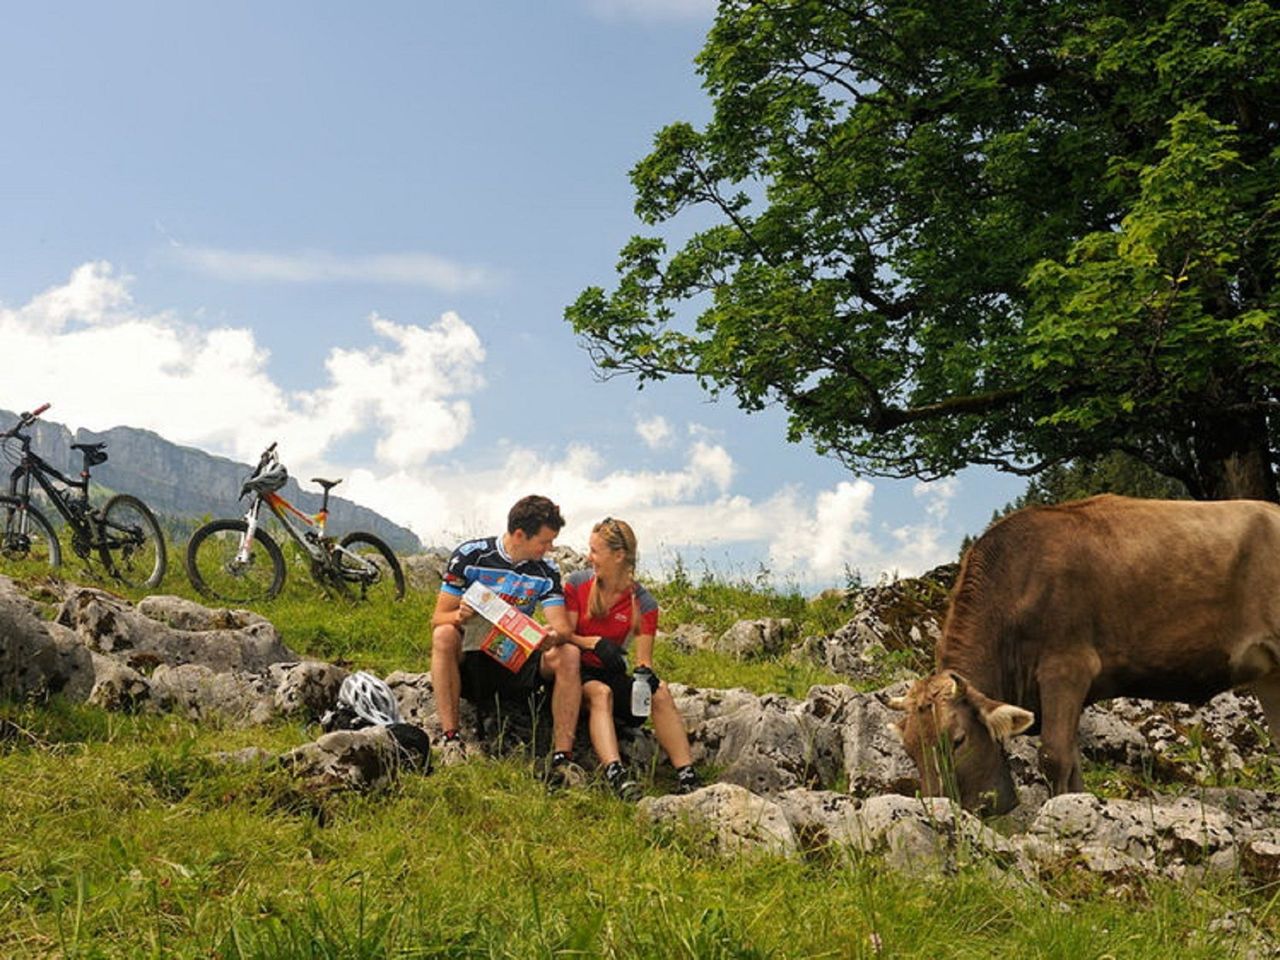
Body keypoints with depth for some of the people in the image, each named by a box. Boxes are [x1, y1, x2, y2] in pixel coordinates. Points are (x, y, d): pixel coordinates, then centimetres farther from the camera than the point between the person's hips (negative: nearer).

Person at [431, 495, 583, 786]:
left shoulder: (546, 571, 1)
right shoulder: (470, 556, -8)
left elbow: (563, 627, -8)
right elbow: (438, 619, -8)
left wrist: (554, 636, -34)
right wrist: (459, 616, -33)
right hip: (470, 663, -2)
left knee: (568, 654, -24)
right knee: (444, 636, -33)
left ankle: (562, 759, -27)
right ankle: (451, 739, -32)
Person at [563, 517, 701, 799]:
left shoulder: (643, 603, -1)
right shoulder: (576, 585, -3)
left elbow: (643, 657, -5)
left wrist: (645, 671, -29)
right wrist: (594, 643, -26)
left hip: (613, 676, 2)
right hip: (579, 672, -2)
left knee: (660, 693, -24)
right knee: (599, 692, -35)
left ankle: (686, 776, -30)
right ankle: (615, 774, -53)